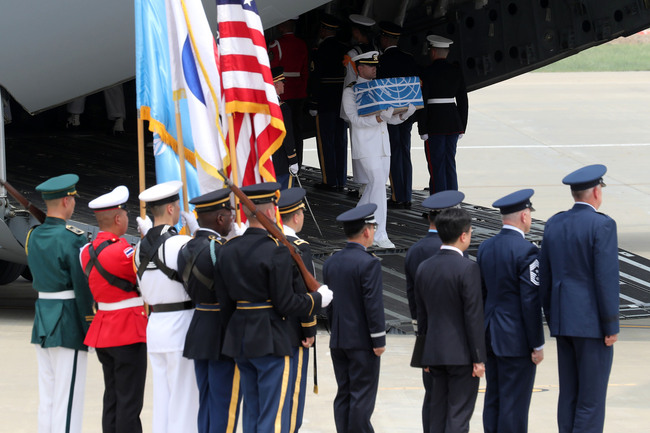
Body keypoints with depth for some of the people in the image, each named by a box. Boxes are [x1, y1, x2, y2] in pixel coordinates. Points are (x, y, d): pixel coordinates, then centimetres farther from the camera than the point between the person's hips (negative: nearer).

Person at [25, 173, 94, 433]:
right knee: (68, 400, -5)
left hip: (42, 322, 8)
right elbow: (83, 287, -15)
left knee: (46, 398, 12)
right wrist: (91, 329, -7)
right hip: (69, 324, -8)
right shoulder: (73, 239, -16)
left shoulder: (34, 237, 8)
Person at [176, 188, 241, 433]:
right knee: (225, 406, -5)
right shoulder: (218, 250, -18)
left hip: (198, 335, 9)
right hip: (223, 339, -9)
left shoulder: (187, 250, 9)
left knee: (207, 405, 13)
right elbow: (227, 300, -20)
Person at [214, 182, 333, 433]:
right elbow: (286, 303, -16)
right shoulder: (277, 252, -16)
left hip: (239, 338, 7)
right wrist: (318, 299, -1)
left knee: (251, 411, 15)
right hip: (270, 341, -7)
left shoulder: (227, 250, 5)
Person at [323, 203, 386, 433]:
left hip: (338, 340, 7)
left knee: (344, 394, 10)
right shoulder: (368, 263, -15)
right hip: (362, 341, -7)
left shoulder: (331, 262, 8)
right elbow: (373, 303, -17)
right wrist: (379, 339, -12)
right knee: (362, 394, -3)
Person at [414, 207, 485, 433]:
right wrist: (478, 358, -10)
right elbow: (474, 317, -15)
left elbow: (422, 315, 12)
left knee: (438, 413, 11)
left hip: (435, 353, 6)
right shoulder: (467, 268, -14)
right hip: (462, 353, -6)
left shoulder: (424, 268, 7)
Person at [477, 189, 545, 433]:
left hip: (491, 335, 7)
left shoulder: (485, 248, 6)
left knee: (493, 401, 12)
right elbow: (530, 302, -17)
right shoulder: (525, 252, -16)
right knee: (514, 404, -3)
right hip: (516, 340, -7)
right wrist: (537, 345, -10)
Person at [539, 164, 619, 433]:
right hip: (593, 321, -7)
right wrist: (611, 326, -12)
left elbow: (544, 277, 12)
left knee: (569, 397, 11)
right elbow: (606, 278, -17)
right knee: (591, 399, -3)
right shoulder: (602, 225, -13)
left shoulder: (554, 224, 8)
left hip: (564, 320, 7)